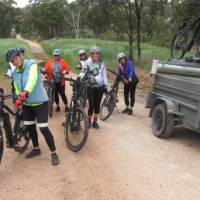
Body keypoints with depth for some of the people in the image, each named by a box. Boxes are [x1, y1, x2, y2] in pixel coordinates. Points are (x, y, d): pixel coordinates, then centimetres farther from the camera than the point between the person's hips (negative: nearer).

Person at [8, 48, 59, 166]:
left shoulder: (31, 65, -17)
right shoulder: (15, 72, 4)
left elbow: (32, 79, -35)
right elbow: (17, 88, 12)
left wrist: (26, 91, -52)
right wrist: (19, 98, -7)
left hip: (40, 102, -7)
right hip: (27, 103, 7)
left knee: (43, 128, -9)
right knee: (30, 127, 15)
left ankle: (54, 153, 5)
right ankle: (36, 149, 35)